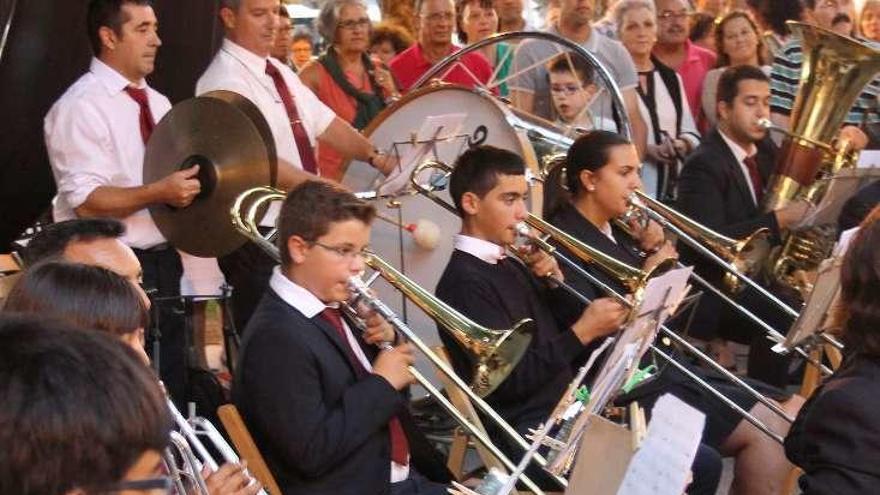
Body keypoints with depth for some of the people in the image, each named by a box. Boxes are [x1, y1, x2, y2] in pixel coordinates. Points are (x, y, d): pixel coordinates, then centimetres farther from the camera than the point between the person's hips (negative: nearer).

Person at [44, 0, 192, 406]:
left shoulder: (157, 103, 13)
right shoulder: (81, 106, -12)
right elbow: (86, 201, -19)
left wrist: (191, 185, 2)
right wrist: (160, 192, -29)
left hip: (163, 262, 8)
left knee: (173, 385, 11)